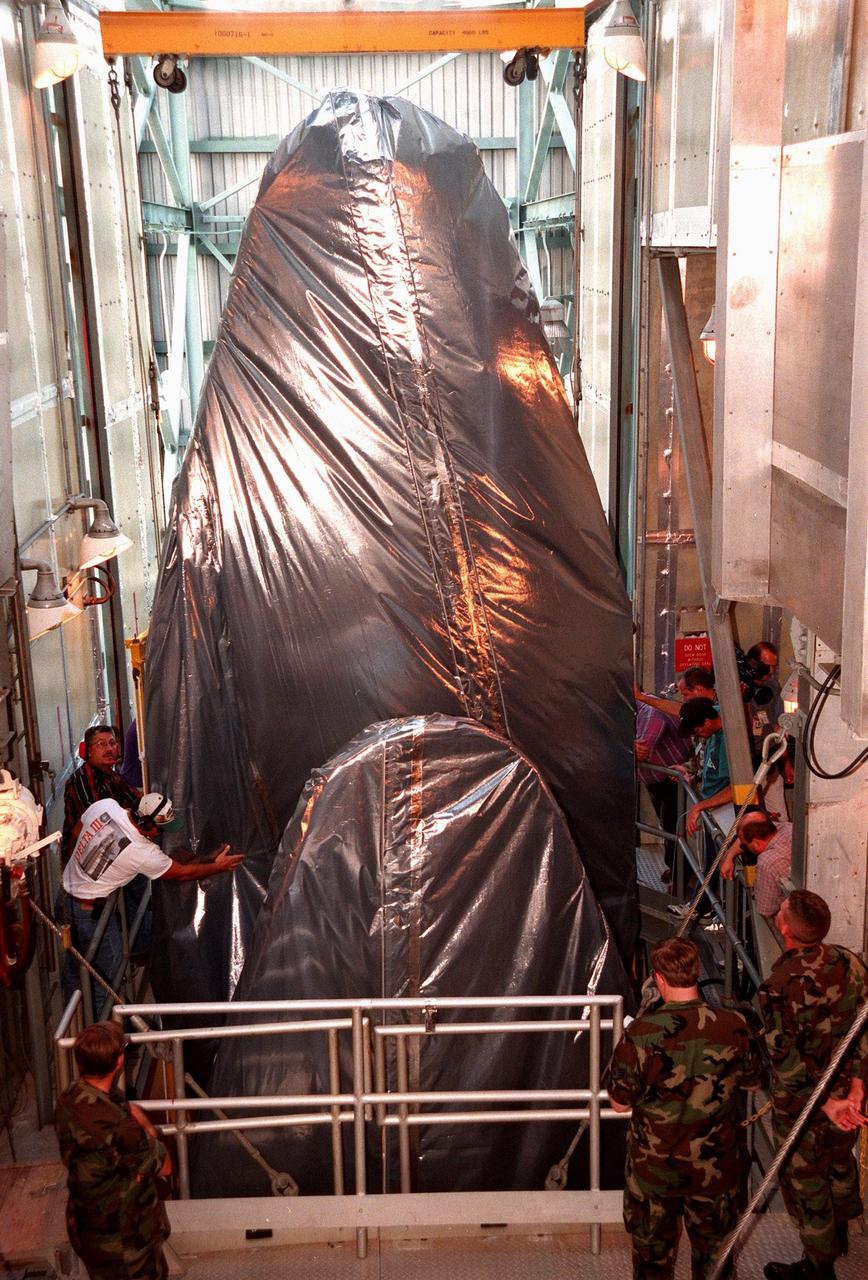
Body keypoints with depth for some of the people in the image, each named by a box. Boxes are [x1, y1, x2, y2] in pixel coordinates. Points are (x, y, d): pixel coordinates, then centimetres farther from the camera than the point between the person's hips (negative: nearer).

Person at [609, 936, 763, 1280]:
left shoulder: (640, 1034, -23)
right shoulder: (734, 1027, -17)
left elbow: (620, 1102, -12)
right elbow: (753, 1083, 1)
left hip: (655, 1166, -1)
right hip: (716, 1166, 2)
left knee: (652, 1251, 21)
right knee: (713, 1250, 23)